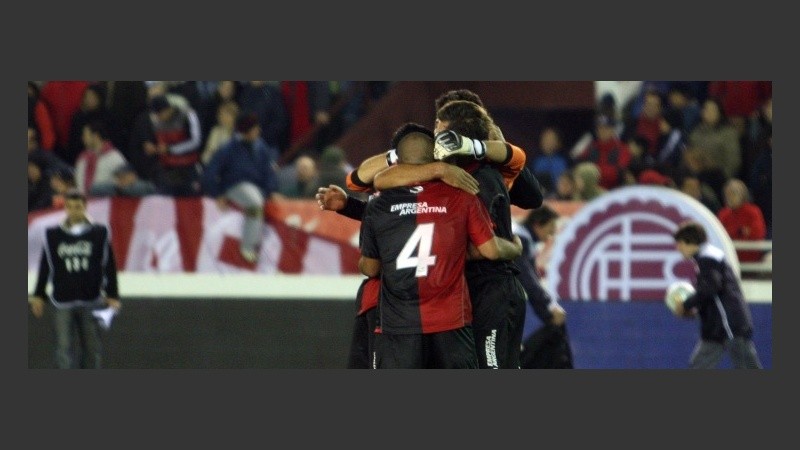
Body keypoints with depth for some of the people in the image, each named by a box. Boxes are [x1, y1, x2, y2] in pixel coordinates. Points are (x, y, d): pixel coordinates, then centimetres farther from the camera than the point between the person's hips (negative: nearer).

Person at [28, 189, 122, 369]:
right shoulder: (52, 235, 3)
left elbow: (109, 266, 6)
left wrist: (112, 296, 3)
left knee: (92, 349, 5)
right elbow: (45, 267, 10)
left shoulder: (100, 233, 2)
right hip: (63, 302, 0)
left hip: (91, 301, 0)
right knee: (64, 347, -7)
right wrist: (38, 296, 10)